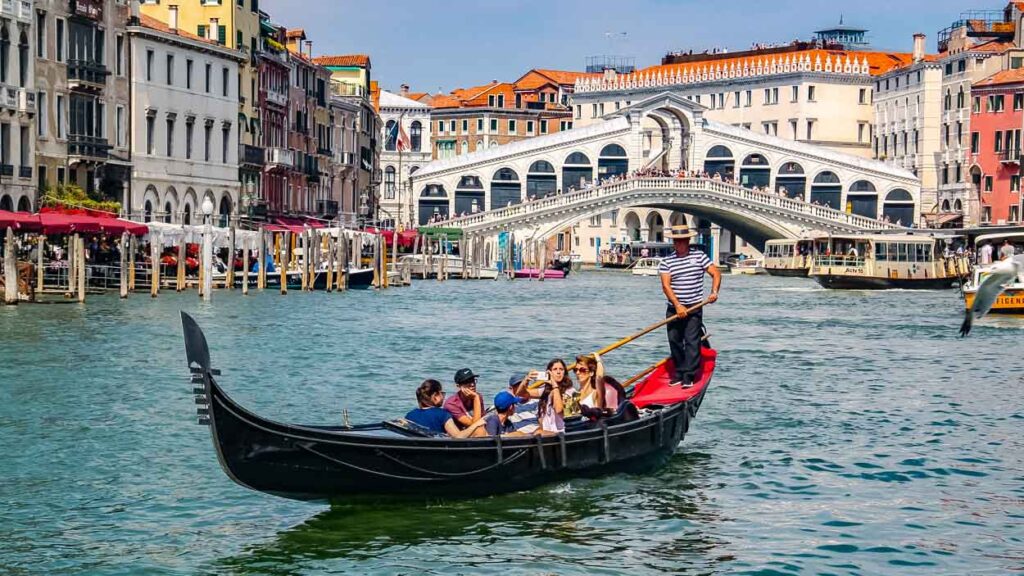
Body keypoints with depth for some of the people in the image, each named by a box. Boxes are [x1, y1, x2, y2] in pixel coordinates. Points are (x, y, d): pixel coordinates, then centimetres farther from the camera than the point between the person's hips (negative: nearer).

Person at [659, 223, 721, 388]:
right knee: (674, 342, 6)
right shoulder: (667, 261, 2)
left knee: (692, 342, -8)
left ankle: (688, 376, -9)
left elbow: (716, 273, 2)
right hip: (674, 309, 2)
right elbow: (666, 285, -7)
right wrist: (677, 305, -18)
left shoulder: (699, 256, 3)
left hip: (694, 308, -2)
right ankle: (679, 373, 18)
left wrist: (714, 291, -15)